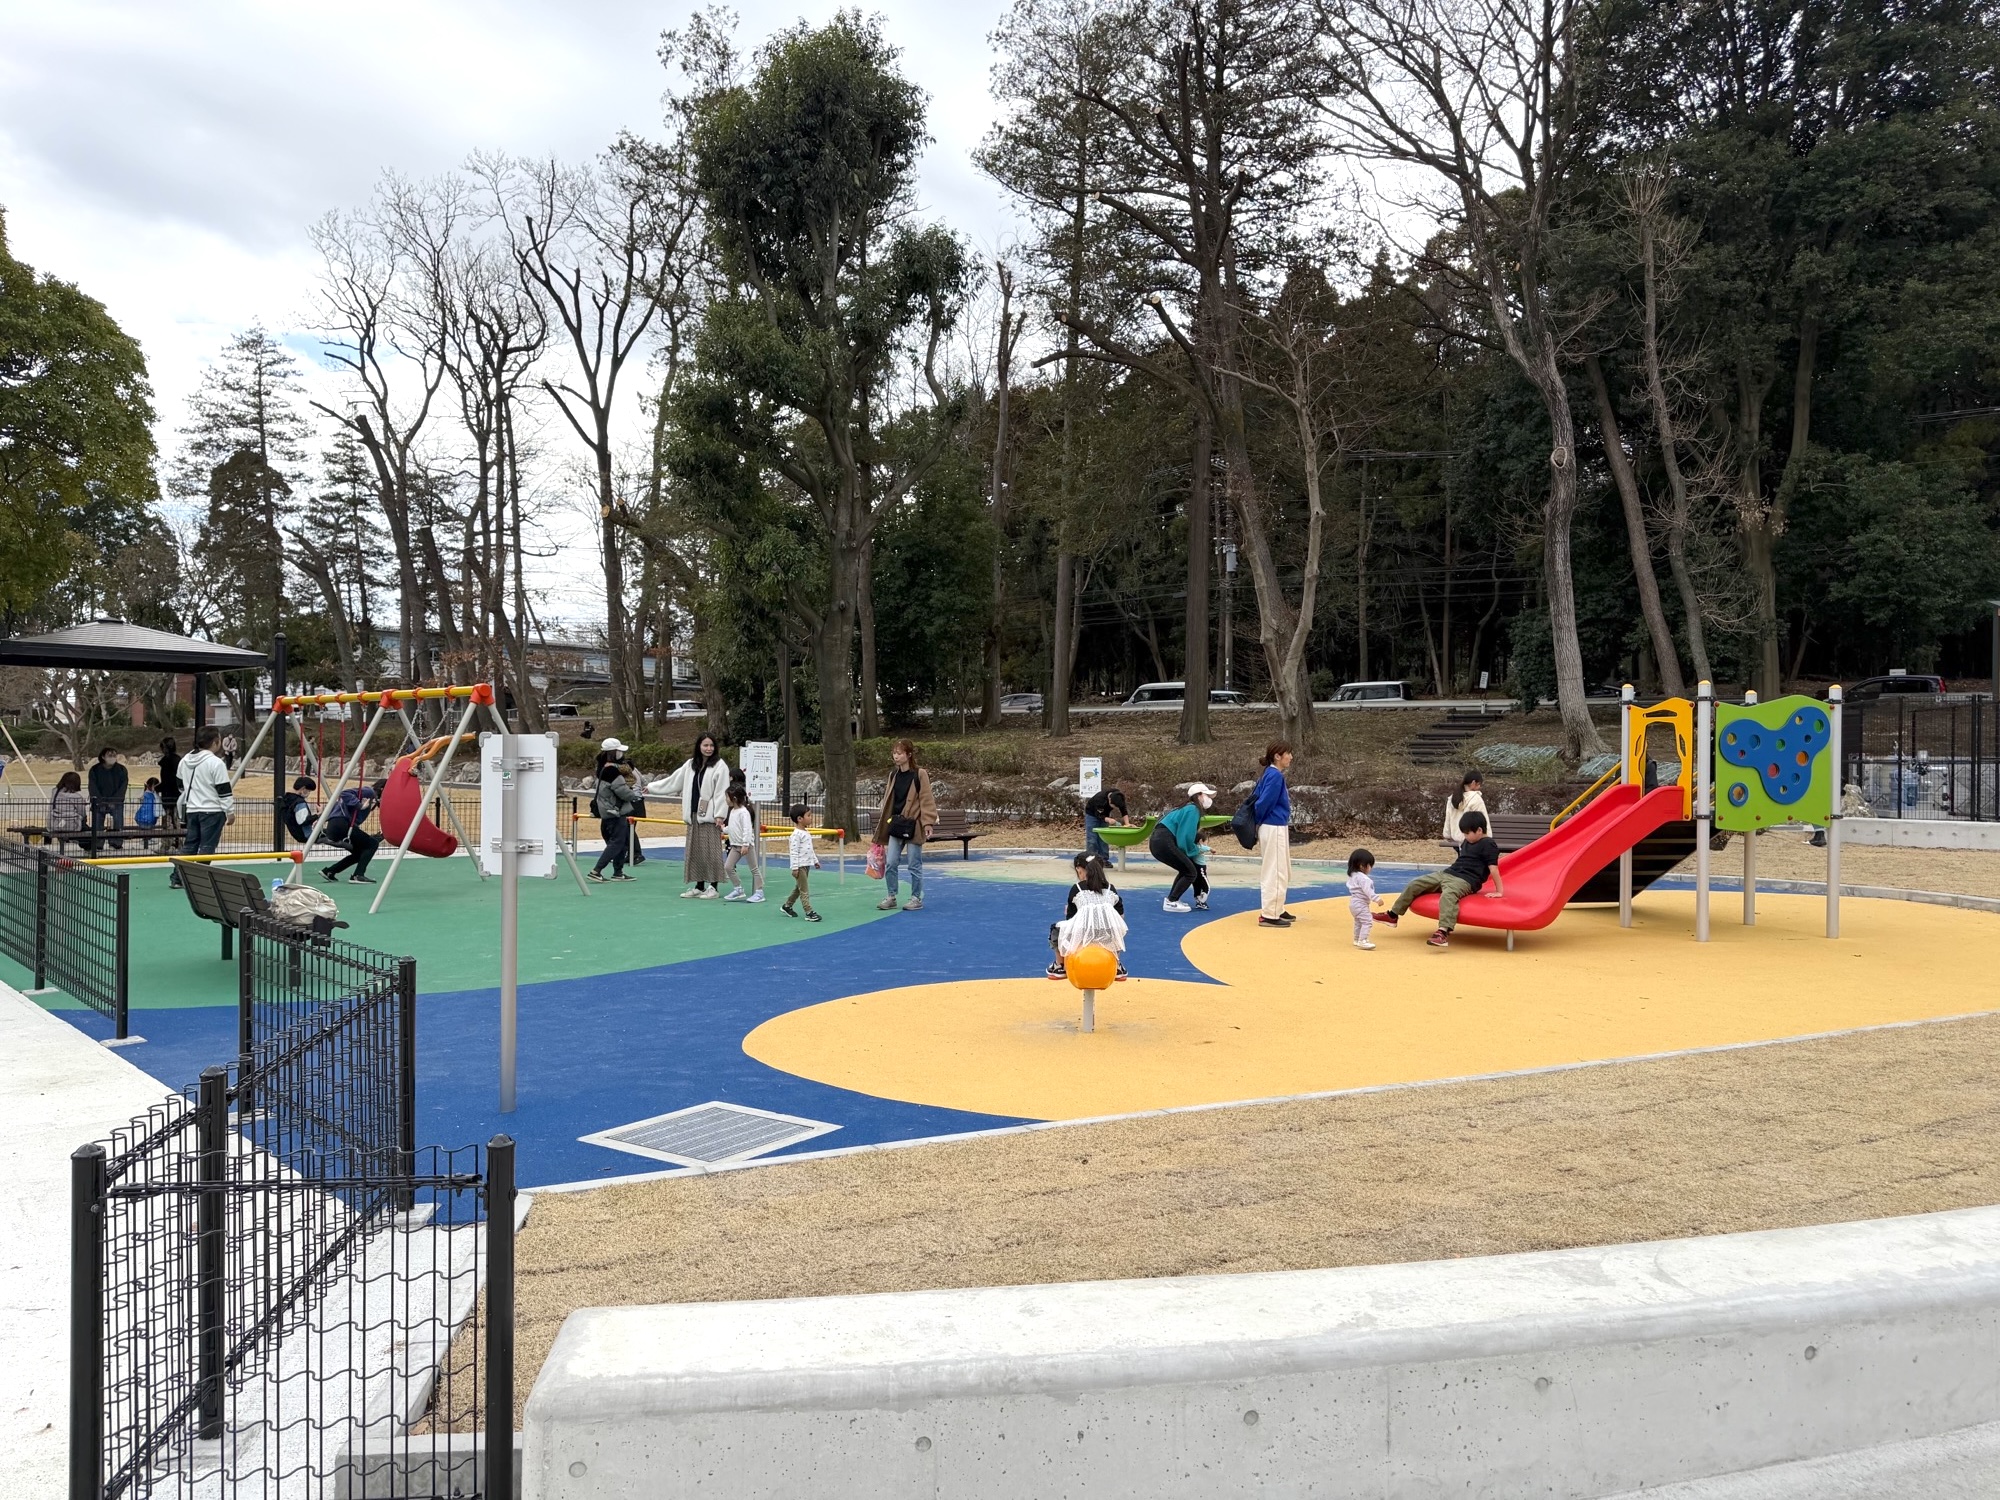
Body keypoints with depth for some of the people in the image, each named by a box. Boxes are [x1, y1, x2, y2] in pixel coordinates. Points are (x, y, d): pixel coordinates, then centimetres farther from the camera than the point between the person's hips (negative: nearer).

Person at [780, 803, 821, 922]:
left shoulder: (807, 833, 12)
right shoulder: (796, 834, -17)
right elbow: (793, 852, -20)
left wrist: (815, 860, 24)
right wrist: (795, 867, -22)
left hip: (807, 865, 9)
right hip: (800, 866, -9)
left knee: (799, 888, 19)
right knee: (804, 890, -7)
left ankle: (787, 906, 33)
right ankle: (809, 912, -6)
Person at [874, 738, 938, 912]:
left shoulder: (920, 774, -8)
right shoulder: (893, 775, 10)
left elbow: (927, 800, -11)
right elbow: (888, 800, 16)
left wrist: (928, 822, -17)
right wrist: (885, 822, 15)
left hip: (913, 825, -6)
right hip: (896, 824, 6)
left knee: (915, 865, 2)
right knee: (890, 863, 4)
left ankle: (917, 898, 13)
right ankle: (891, 897, 16)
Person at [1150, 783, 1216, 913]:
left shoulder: (1189, 808, 22)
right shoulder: (1193, 809, -8)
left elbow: (1184, 834, 22)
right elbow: (1185, 837, -13)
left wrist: (1197, 848, 9)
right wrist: (1196, 850, 4)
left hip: (1159, 841, 10)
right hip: (1164, 842, -10)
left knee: (1185, 870, 23)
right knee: (1191, 872, -2)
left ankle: (1172, 900, 22)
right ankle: (1171, 902, -3)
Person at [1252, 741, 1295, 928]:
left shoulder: (1270, 774, 11)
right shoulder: (1275, 776, -17)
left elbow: (1257, 798, 13)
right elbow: (1264, 802, -19)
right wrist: (1258, 821, -4)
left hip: (1277, 828, 10)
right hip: (1274, 829, -10)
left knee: (1282, 873, 19)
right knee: (1275, 873, -5)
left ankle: (1277, 910, 28)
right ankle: (1269, 915, -1)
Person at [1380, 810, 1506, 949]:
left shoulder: (1488, 844, -9)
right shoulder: (1468, 842, 20)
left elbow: (1493, 868, -15)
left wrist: (1499, 891, -19)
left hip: (1465, 880, -10)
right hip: (1447, 873, 10)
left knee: (1447, 895, -41)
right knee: (1414, 884, 4)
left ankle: (1443, 933, -57)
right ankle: (1393, 915, 12)